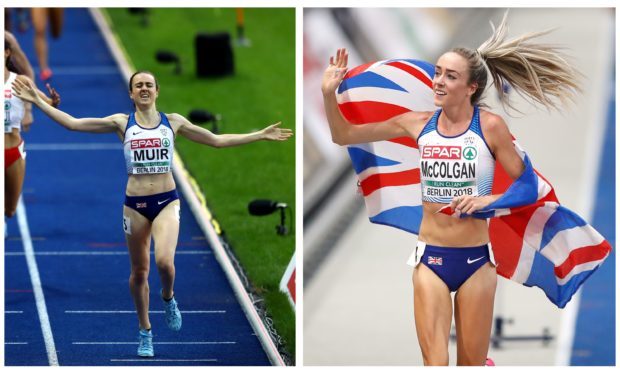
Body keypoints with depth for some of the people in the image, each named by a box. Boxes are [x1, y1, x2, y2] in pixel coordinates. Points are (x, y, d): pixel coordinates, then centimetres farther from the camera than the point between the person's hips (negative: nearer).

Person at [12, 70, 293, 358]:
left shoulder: (173, 122, 5)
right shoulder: (122, 123, 2)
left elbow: (217, 140, 12)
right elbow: (73, 123, 0)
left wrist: (261, 136, 11)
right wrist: (37, 102, -5)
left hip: (167, 202, -1)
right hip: (135, 204, 1)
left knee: (164, 262, -23)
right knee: (139, 271, 7)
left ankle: (168, 298, 11)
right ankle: (145, 332, 26)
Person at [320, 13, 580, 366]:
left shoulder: (490, 126, -9)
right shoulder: (418, 124, 0)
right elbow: (344, 135, 8)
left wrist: (488, 200, -18)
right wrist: (329, 93, -6)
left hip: (476, 258, -2)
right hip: (430, 257, 2)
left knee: (472, 363, 7)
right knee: (435, 363, -8)